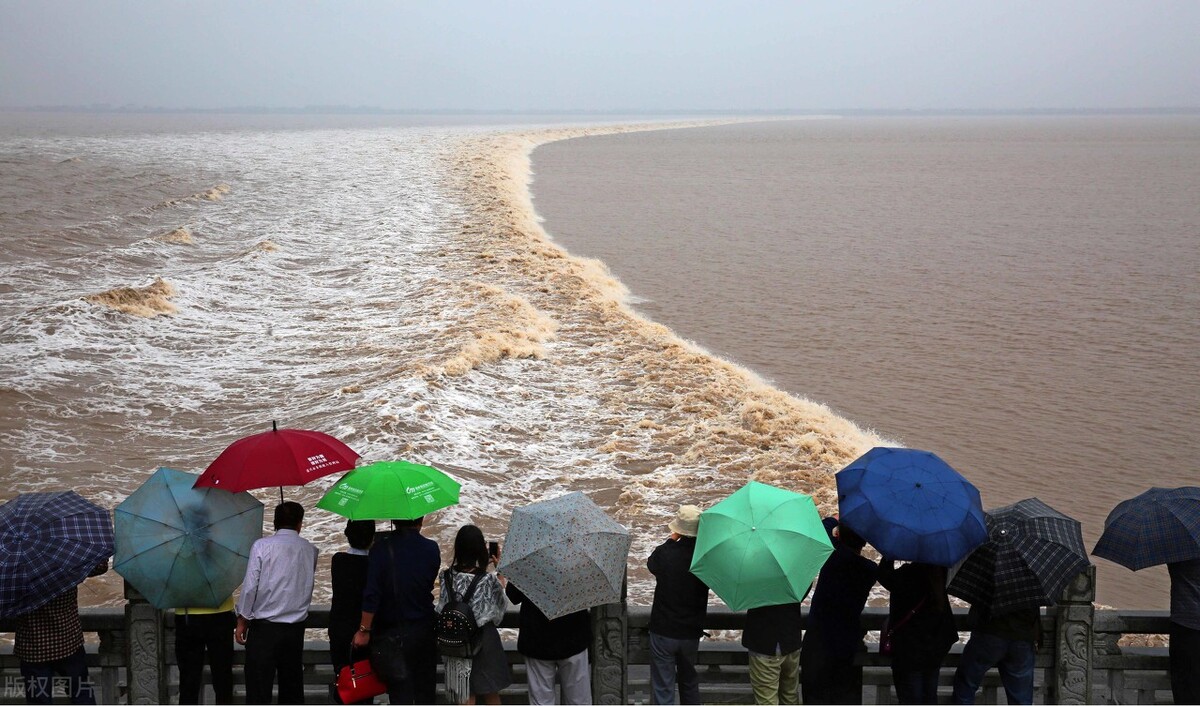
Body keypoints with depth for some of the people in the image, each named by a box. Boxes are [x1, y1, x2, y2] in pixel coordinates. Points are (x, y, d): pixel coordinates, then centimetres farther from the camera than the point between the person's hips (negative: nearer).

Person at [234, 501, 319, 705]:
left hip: (264, 627, -3)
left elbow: (250, 586, -9)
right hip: (296, 629, 3)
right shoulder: (310, 550, 4)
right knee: (292, 687, 13)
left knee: (258, 689, -2)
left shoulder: (262, 546, -6)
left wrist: (242, 620, -1)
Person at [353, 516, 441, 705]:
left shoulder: (381, 548, -15)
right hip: (424, 630, 3)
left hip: (393, 631, -3)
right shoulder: (431, 549, -5)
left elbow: (372, 594, -17)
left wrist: (364, 630, -11)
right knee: (425, 690, 17)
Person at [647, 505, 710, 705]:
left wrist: (672, 541, 12)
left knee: (662, 687, 3)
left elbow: (651, 563, 4)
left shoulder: (664, 553, -19)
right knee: (689, 681, 24)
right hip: (691, 632, 3)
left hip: (663, 630, -3)